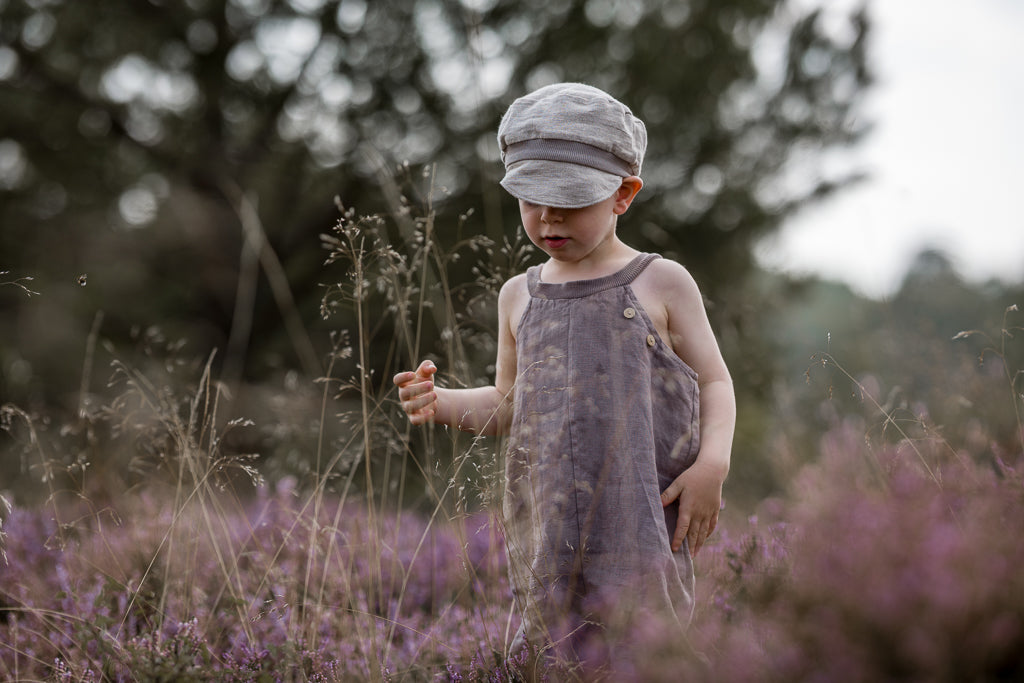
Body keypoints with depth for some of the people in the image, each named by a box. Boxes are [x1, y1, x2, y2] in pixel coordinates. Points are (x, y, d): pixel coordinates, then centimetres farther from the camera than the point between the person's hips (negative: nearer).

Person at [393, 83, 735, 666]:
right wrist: (443, 403, 4)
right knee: (550, 644, 2)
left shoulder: (662, 284, 2)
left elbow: (714, 383, 5)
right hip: (549, 520, 3)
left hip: (645, 513, -3)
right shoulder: (519, 297, 14)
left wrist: (712, 463, -11)